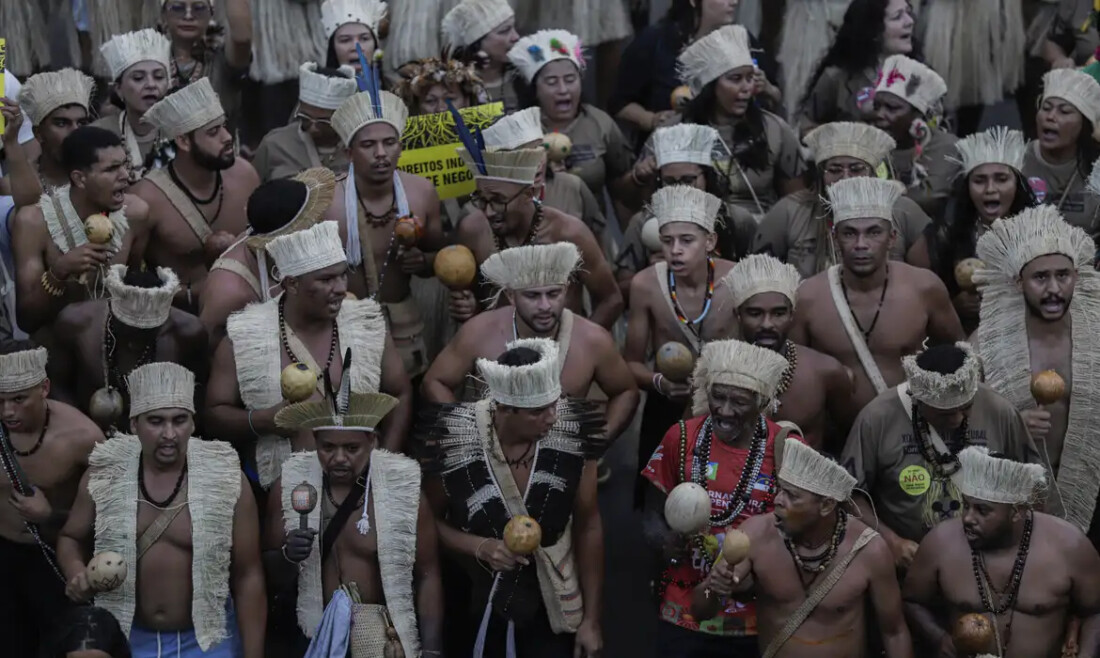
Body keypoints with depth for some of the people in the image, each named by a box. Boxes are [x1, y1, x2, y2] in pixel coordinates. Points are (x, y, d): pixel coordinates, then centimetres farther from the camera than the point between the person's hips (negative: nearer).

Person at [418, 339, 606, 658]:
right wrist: (479, 547, -22)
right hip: (474, 610, 0)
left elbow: (588, 526, -5)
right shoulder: (454, 441, -20)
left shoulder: (571, 431, -16)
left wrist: (591, 619, -3)